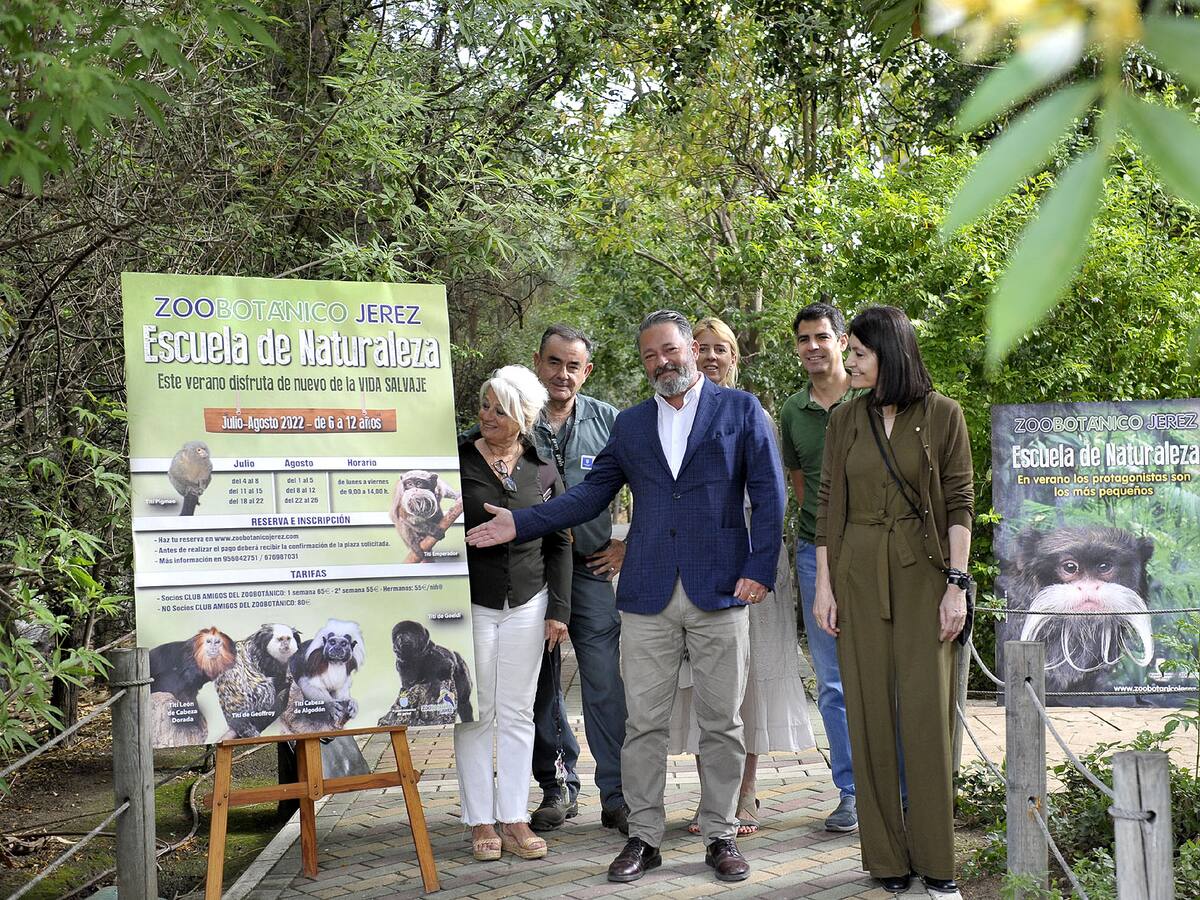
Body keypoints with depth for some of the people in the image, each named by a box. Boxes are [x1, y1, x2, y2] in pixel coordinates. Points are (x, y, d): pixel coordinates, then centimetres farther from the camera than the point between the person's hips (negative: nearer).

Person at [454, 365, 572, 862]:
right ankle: (480, 821, 9)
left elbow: (558, 543, 10)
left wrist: (558, 609, 5)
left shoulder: (542, 471, 5)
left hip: (527, 604, 2)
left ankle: (514, 819, 12)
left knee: (518, 713, 5)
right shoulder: (457, 460, -3)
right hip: (470, 602, -2)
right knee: (475, 713, 2)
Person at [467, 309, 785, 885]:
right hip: (648, 595, 2)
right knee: (643, 723, 3)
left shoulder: (740, 409, 5)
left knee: (721, 723, 4)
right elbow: (590, 496, 13)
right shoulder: (630, 424, 15)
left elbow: (768, 492, 1)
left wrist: (760, 569, -7)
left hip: (720, 591, -2)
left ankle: (720, 836, 15)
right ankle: (644, 836, 13)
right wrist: (519, 524, 4)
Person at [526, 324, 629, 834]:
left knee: (606, 686, -5)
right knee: (540, 687, 8)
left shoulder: (608, 422, 3)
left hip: (591, 568, -1)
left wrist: (631, 545, 6)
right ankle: (557, 787, 21)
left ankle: (617, 797, 1)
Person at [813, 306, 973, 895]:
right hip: (858, 575, 3)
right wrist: (824, 586, 2)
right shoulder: (844, 420, 8)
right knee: (870, 712, 3)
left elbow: (959, 503, -1)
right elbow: (827, 507, 8)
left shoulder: (941, 415, 0)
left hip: (923, 574, -2)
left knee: (927, 710, -3)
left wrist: (956, 584, -8)